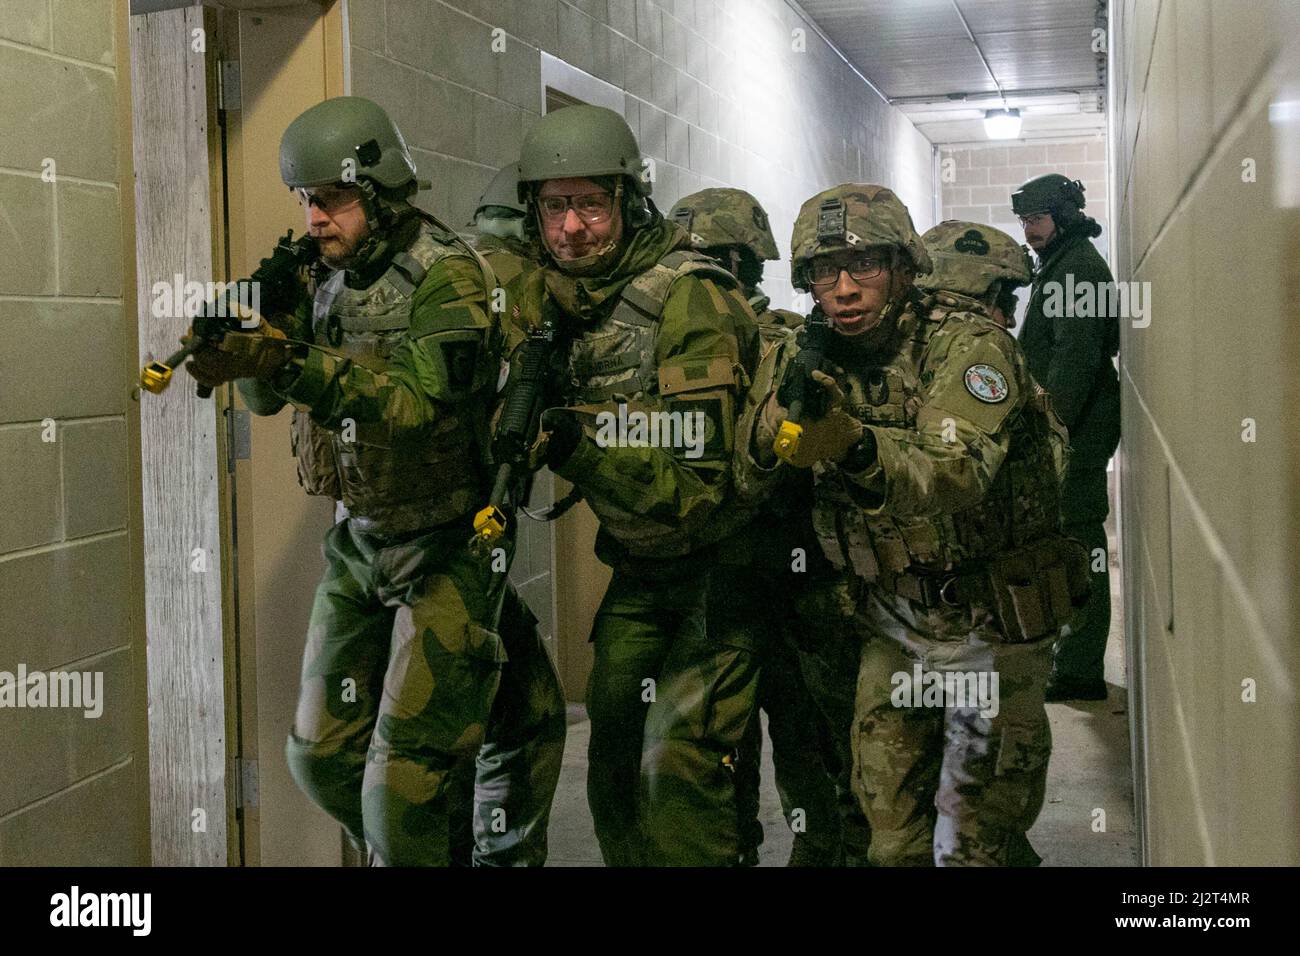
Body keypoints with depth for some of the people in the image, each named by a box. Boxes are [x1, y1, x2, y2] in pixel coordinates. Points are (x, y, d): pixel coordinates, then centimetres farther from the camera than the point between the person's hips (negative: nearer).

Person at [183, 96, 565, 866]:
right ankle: (451, 849, 33)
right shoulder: (328, 277, 7)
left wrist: (291, 366, -38)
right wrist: (247, 340, -14)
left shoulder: (446, 275, -15)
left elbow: (416, 404, -27)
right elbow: (268, 397, 7)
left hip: (446, 548, -8)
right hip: (359, 542, 8)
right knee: (323, 755, 12)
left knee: (406, 780, -8)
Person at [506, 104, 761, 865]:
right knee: (614, 758, 12)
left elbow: (698, 489, -27)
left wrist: (578, 447, -38)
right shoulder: (546, 298, -1)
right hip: (639, 566, 7)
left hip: (718, 560, -7)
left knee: (680, 768, -12)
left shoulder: (690, 300, -22)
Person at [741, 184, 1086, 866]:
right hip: (893, 629, 5)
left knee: (970, 845, 2)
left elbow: (957, 476, -36)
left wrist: (855, 444, -56)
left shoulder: (970, 347, -18)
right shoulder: (819, 367, 1)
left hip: (989, 628, -5)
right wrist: (768, 438, -29)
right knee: (892, 838, 14)